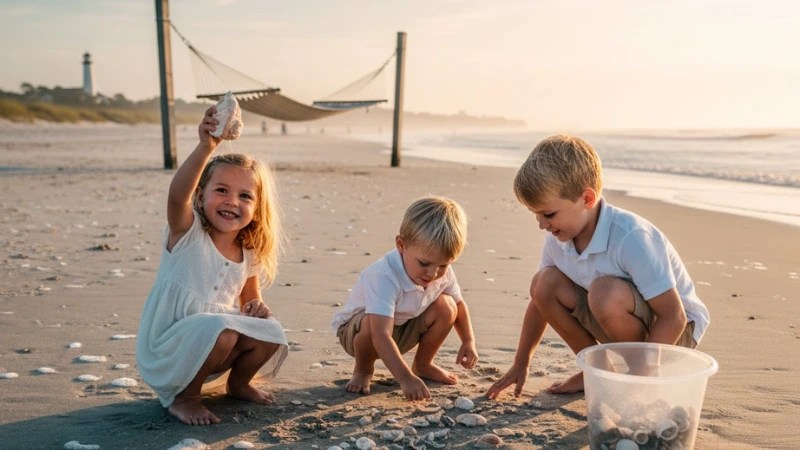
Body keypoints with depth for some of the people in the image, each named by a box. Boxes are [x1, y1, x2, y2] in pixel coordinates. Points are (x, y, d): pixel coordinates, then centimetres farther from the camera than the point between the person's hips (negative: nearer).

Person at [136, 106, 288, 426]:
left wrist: (256, 308, -10)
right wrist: (206, 148, -52)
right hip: (166, 351, -5)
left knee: (270, 332, -16)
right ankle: (183, 397, -6)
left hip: (212, 350, 6)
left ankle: (237, 383, 15)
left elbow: (250, 300, 16)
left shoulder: (249, 256, 2)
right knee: (220, 329, -32)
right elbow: (177, 194, -37)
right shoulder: (187, 233, -14)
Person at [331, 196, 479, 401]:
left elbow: (459, 304, 3)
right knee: (371, 322, -40)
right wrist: (405, 378, -56)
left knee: (446, 307, -16)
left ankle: (422, 365, 8)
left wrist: (468, 341, -10)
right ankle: (362, 371, -5)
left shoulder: (443, 273, -18)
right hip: (356, 329, -5)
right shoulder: (383, 278, -41)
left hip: (404, 331, 6)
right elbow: (381, 335, -48)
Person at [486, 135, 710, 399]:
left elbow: (674, 317, -28)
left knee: (607, 292, -37)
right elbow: (541, 300, 4)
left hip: (676, 332, -6)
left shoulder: (630, 238, -31)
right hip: (622, 316, 6)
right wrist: (520, 364, 8)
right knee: (544, 283, -14)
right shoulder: (558, 238, -9)